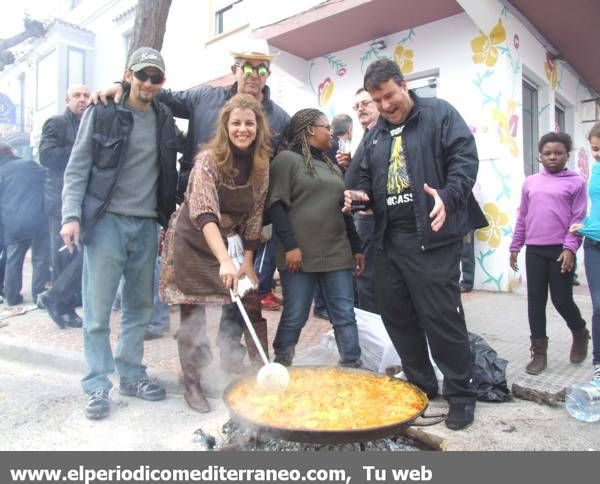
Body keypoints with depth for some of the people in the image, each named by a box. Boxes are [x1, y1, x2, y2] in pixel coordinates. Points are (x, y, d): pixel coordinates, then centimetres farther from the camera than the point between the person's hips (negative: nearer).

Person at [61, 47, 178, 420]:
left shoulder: (165, 119, 11)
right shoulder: (102, 113, -1)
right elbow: (77, 169, -2)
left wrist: (169, 216, 11)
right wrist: (72, 215, -12)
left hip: (147, 224, 4)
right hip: (106, 220, -4)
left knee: (141, 305, 9)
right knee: (98, 308, -2)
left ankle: (131, 375, 23)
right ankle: (98, 386, 9)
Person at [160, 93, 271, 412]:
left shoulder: (260, 165, -5)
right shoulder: (209, 159, -22)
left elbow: (254, 215, 0)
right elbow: (204, 215, -34)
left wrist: (247, 261, -3)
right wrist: (225, 261, -47)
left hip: (228, 242, 5)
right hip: (193, 241, -5)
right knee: (193, 312, 1)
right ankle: (192, 383, 16)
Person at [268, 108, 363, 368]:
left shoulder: (331, 166, 22)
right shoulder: (287, 159, 0)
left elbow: (343, 209, 23)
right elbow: (276, 205, -9)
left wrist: (356, 247, 18)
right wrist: (289, 245, -17)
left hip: (337, 252, 6)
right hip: (300, 254, -6)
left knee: (345, 315, 4)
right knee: (295, 317, 1)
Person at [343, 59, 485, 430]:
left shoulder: (440, 114, 2)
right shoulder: (375, 134, 19)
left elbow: (465, 158, -9)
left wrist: (448, 197, -26)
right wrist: (359, 194, 3)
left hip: (432, 238, -7)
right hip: (389, 240, 7)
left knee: (442, 317, -5)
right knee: (397, 316, 12)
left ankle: (461, 393, 13)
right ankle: (420, 384, 29)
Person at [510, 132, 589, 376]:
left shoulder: (576, 182, 0)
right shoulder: (530, 182, 10)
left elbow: (578, 219, -4)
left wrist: (570, 248, -14)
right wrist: (515, 247, 11)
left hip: (560, 250, -3)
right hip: (534, 250, 3)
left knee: (562, 300, 2)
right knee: (535, 299, 4)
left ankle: (580, 333, 34)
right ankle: (539, 351, 14)